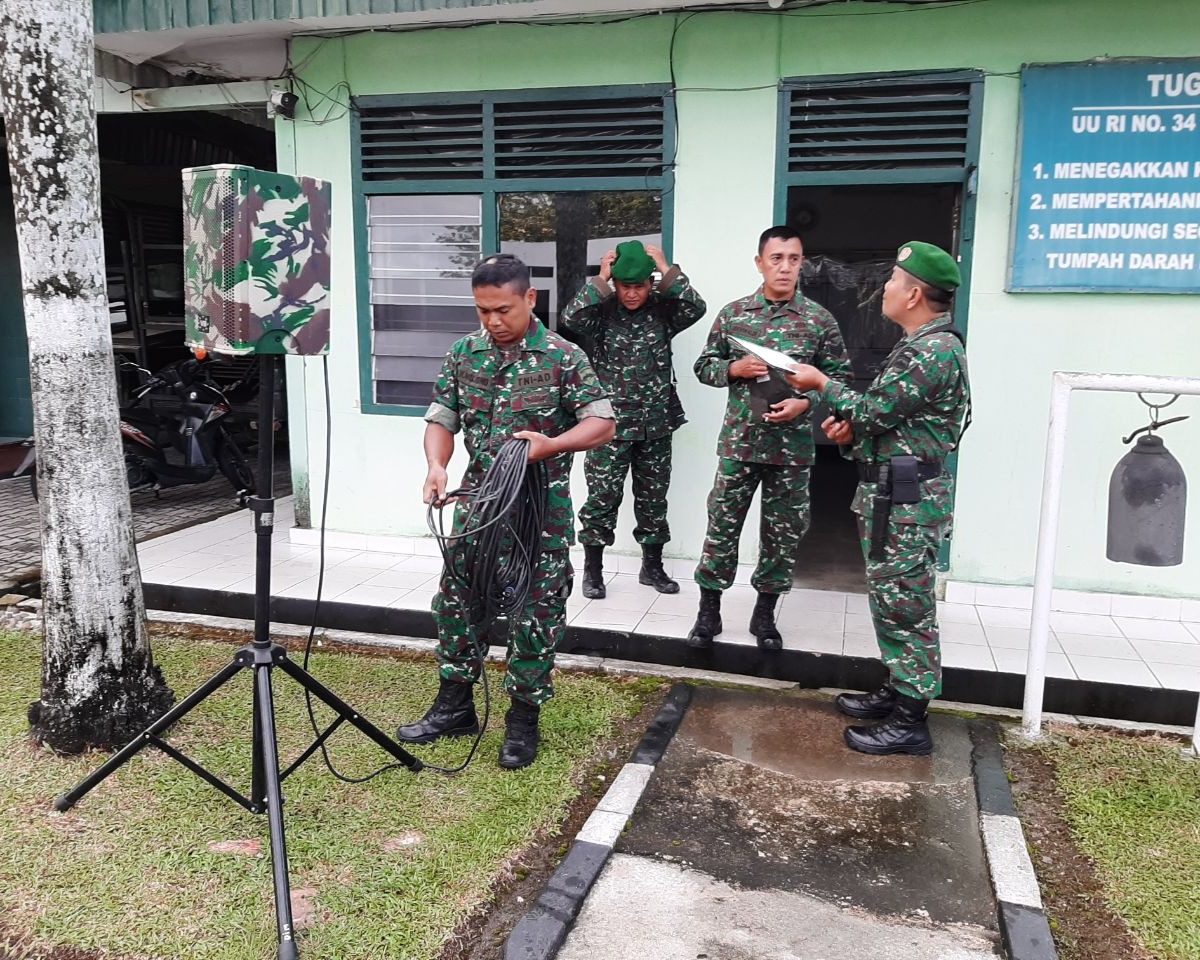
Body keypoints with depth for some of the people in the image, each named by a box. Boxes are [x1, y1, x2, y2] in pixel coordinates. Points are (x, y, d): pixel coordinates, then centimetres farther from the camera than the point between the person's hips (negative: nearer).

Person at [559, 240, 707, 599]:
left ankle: (652, 566, 26)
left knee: (653, 496, 12)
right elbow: (570, 320, -22)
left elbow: (696, 308, -16)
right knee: (603, 496, 2)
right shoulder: (601, 310, -4)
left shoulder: (662, 309, 1)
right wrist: (600, 280, -19)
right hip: (610, 424, -2)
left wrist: (667, 270, -15)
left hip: (656, 424, 3)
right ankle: (593, 569, 16)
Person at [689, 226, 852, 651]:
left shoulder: (820, 319, 0)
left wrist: (805, 402, -13)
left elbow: (839, 376, 3)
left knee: (783, 533, 8)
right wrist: (734, 368, -11)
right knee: (722, 526, 4)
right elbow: (704, 366, 9)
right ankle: (708, 613, 18)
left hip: (793, 445, 0)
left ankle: (764, 614, 25)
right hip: (739, 441, 0)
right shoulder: (733, 313, 3)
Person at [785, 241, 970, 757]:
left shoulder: (935, 350, -19)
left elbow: (874, 410, -20)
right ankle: (898, 692, 30)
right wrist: (851, 427, 3)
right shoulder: (920, 344, 16)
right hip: (891, 492, 11)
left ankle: (909, 722, 6)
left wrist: (822, 384, -6)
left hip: (906, 499, -11)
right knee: (893, 600, 18)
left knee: (904, 605, -3)